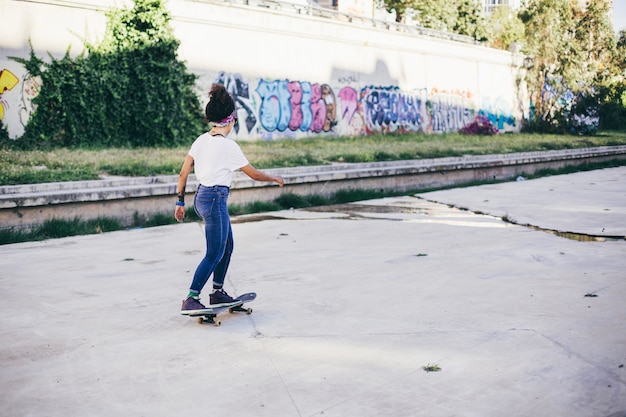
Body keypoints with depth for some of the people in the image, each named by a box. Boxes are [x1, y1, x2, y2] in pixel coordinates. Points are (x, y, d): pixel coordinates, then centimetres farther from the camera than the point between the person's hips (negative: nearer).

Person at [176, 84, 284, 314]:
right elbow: (254, 174, -5)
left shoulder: (201, 140, 7)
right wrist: (276, 179, 12)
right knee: (214, 254, -3)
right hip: (215, 200, -8)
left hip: (202, 197, 8)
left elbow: (183, 172, 6)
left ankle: (218, 292, 27)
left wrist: (180, 202, 13)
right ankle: (190, 300, -4)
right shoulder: (228, 146, -13)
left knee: (227, 247, 19)